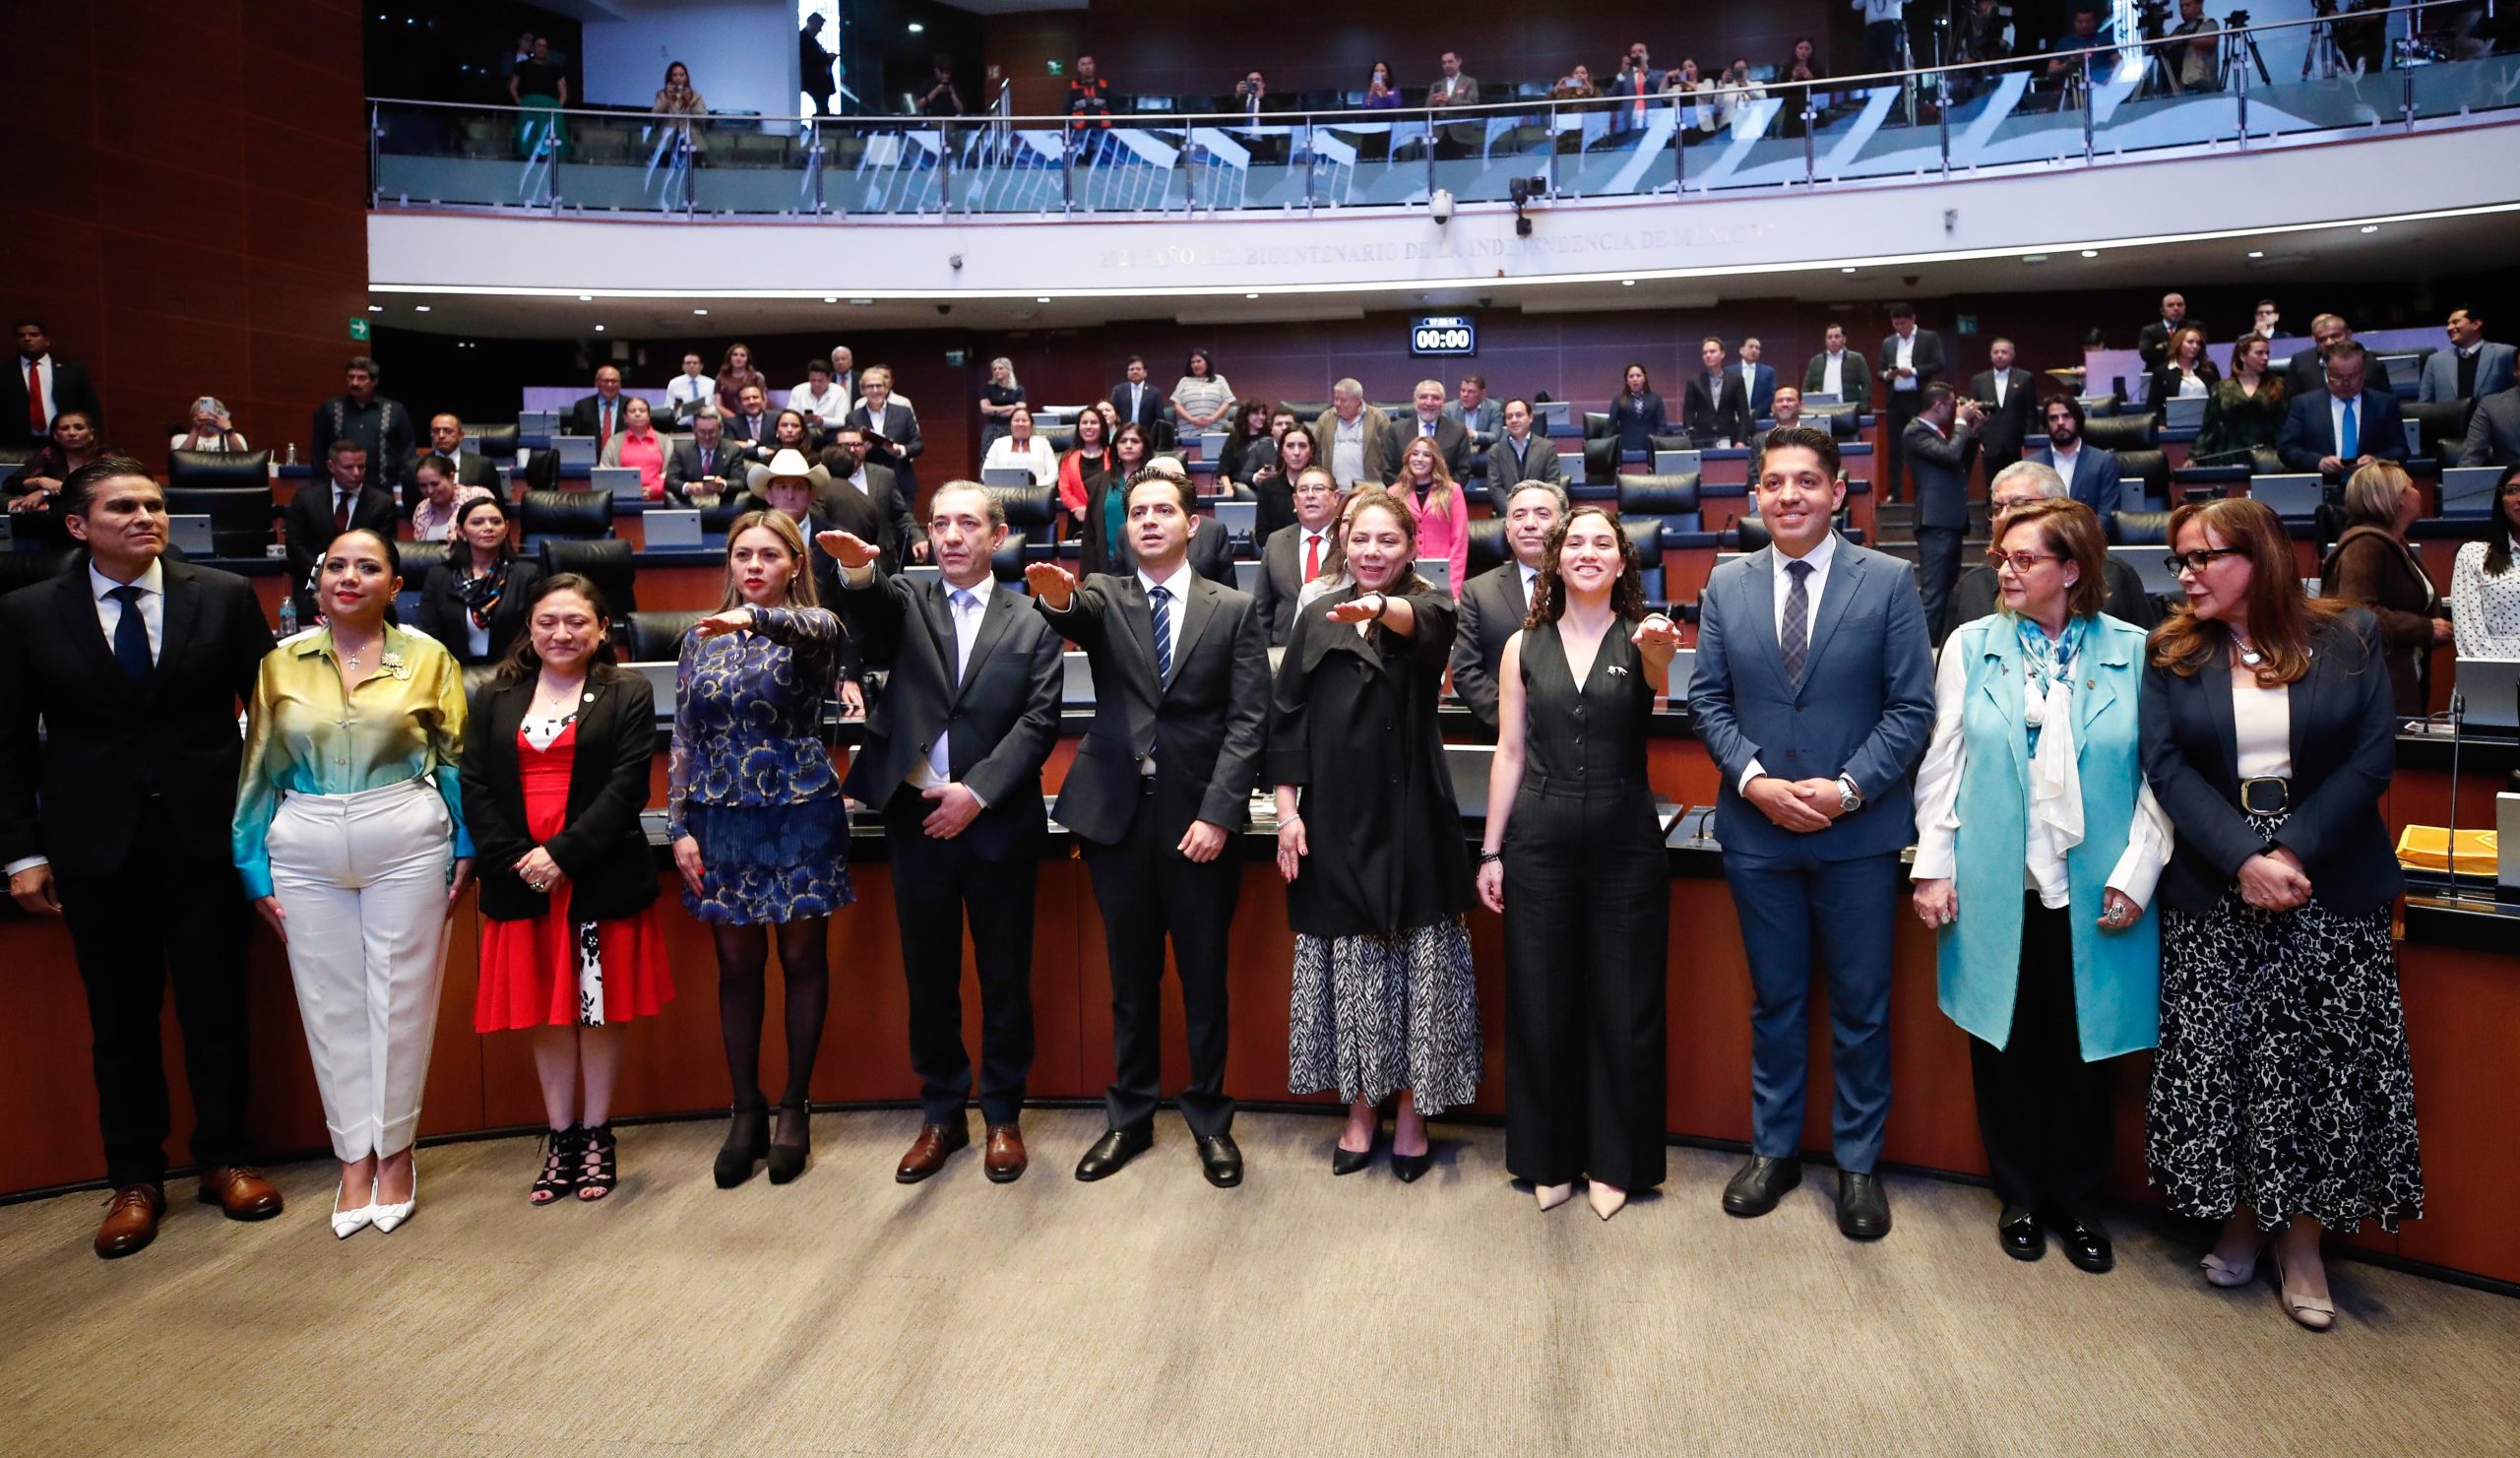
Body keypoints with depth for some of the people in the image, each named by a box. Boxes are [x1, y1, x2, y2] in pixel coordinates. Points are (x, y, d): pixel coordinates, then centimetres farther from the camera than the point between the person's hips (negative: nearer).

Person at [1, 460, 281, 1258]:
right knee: (120, 1020, 10)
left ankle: (225, 1159, 24)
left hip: (207, 834, 0)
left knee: (217, 1008, 8)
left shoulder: (226, 596, -1)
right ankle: (134, 1179, 24)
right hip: (95, 844, 1)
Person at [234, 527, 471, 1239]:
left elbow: (455, 760, 3)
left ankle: (394, 1149, 20)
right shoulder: (281, 662, 6)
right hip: (307, 853, 2)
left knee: (400, 998, 5)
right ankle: (355, 1154, 22)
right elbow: (258, 769, 8)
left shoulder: (427, 658, 1)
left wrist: (463, 854, -1)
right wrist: (255, 871, 6)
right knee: (331, 1003, 8)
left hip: (407, 844, -2)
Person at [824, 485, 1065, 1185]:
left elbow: (1039, 721, -4)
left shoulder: (1032, 622, 4)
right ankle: (941, 1113, 25)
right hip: (916, 819, 2)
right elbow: (873, 605, -16)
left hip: (997, 823, -1)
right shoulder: (906, 601, 8)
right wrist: (858, 570, -39)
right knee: (929, 978, 11)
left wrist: (977, 791, -14)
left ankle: (1003, 1115, 23)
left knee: (1005, 980, 7)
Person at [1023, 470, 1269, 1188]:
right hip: (1118, 812, 1)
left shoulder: (1233, 609, 3)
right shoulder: (1103, 596, 6)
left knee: (1204, 977, 8)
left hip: (1199, 815, -1)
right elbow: (1078, 616, -19)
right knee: (1130, 978, 12)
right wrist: (1059, 599, -43)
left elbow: (1248, 719, -3)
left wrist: (1218, 812, -12)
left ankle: (1210, 1119, 23)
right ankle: (1130, 1116, 26)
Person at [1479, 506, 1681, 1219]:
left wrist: (1658, 652, -48)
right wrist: (1491, 850, 2)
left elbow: (1662, 686, -25)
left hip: (1625, 840, -1)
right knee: (1539, 1005, 8)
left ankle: (1614, 1160, 23)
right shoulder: (1524, 646, 5)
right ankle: (1548, 1156, 25)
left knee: (1625, 1007, 6)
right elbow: (1510, 752, 5)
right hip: (1539, 840, 1)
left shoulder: (1641, 639, 0)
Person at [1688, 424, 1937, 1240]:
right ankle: (1774, 1149, 29)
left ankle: (1857, 1162, 25)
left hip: (1858, 831, -2)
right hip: (1757, 830, 2)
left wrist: (1848, 788, -16)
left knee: (1860, 1006, 9)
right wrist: (1754, 779, -11)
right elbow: (1707, 700, 4)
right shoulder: (1727, 585, 4)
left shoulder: (1889, 581, -3)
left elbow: (1912, 706, -5)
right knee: (1774, 1001, 14)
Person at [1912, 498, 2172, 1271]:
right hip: (1996, 889, 1)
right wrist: (1933, 866, -1)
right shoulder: (1971, 646, 2)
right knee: (2005, 1046, 9)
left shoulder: (2133, 652, -1)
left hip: (2091, 891, -1)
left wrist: (2137, 873, -7)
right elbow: (1942, 763, 2)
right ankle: (2020, 1195, 27)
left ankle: (2078, 1200, 29)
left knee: (2085, 1048, 9)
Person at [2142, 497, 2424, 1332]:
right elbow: (2166, 765, -5)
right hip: (2213, 897, 1)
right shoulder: (2172, 655, 4)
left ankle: (2302, 1237, 15)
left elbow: (2373, 758, -4)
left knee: (2321, 1063, 1)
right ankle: (2240, 1218, 19)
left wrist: (2294, 852, -15)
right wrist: (2245, 860, -17)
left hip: (2332, 889, -1)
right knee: (2216, 1062, 3)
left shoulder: (2348, 639, 2)